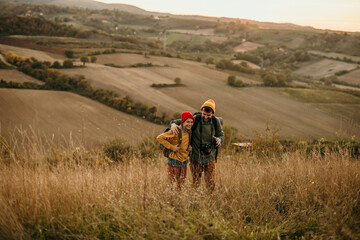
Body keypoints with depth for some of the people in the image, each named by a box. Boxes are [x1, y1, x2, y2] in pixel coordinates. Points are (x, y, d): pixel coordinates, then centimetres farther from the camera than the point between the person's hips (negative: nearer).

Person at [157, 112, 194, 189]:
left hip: (184, 161, 7)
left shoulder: (189, 131, 3)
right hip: (174, 161, -7)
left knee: (181, 184, 17)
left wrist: (189, 147, 3)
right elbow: (159, 138, -19)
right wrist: (171, 147, -21)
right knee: (172, 183, 1)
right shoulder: (176, 131, -19)